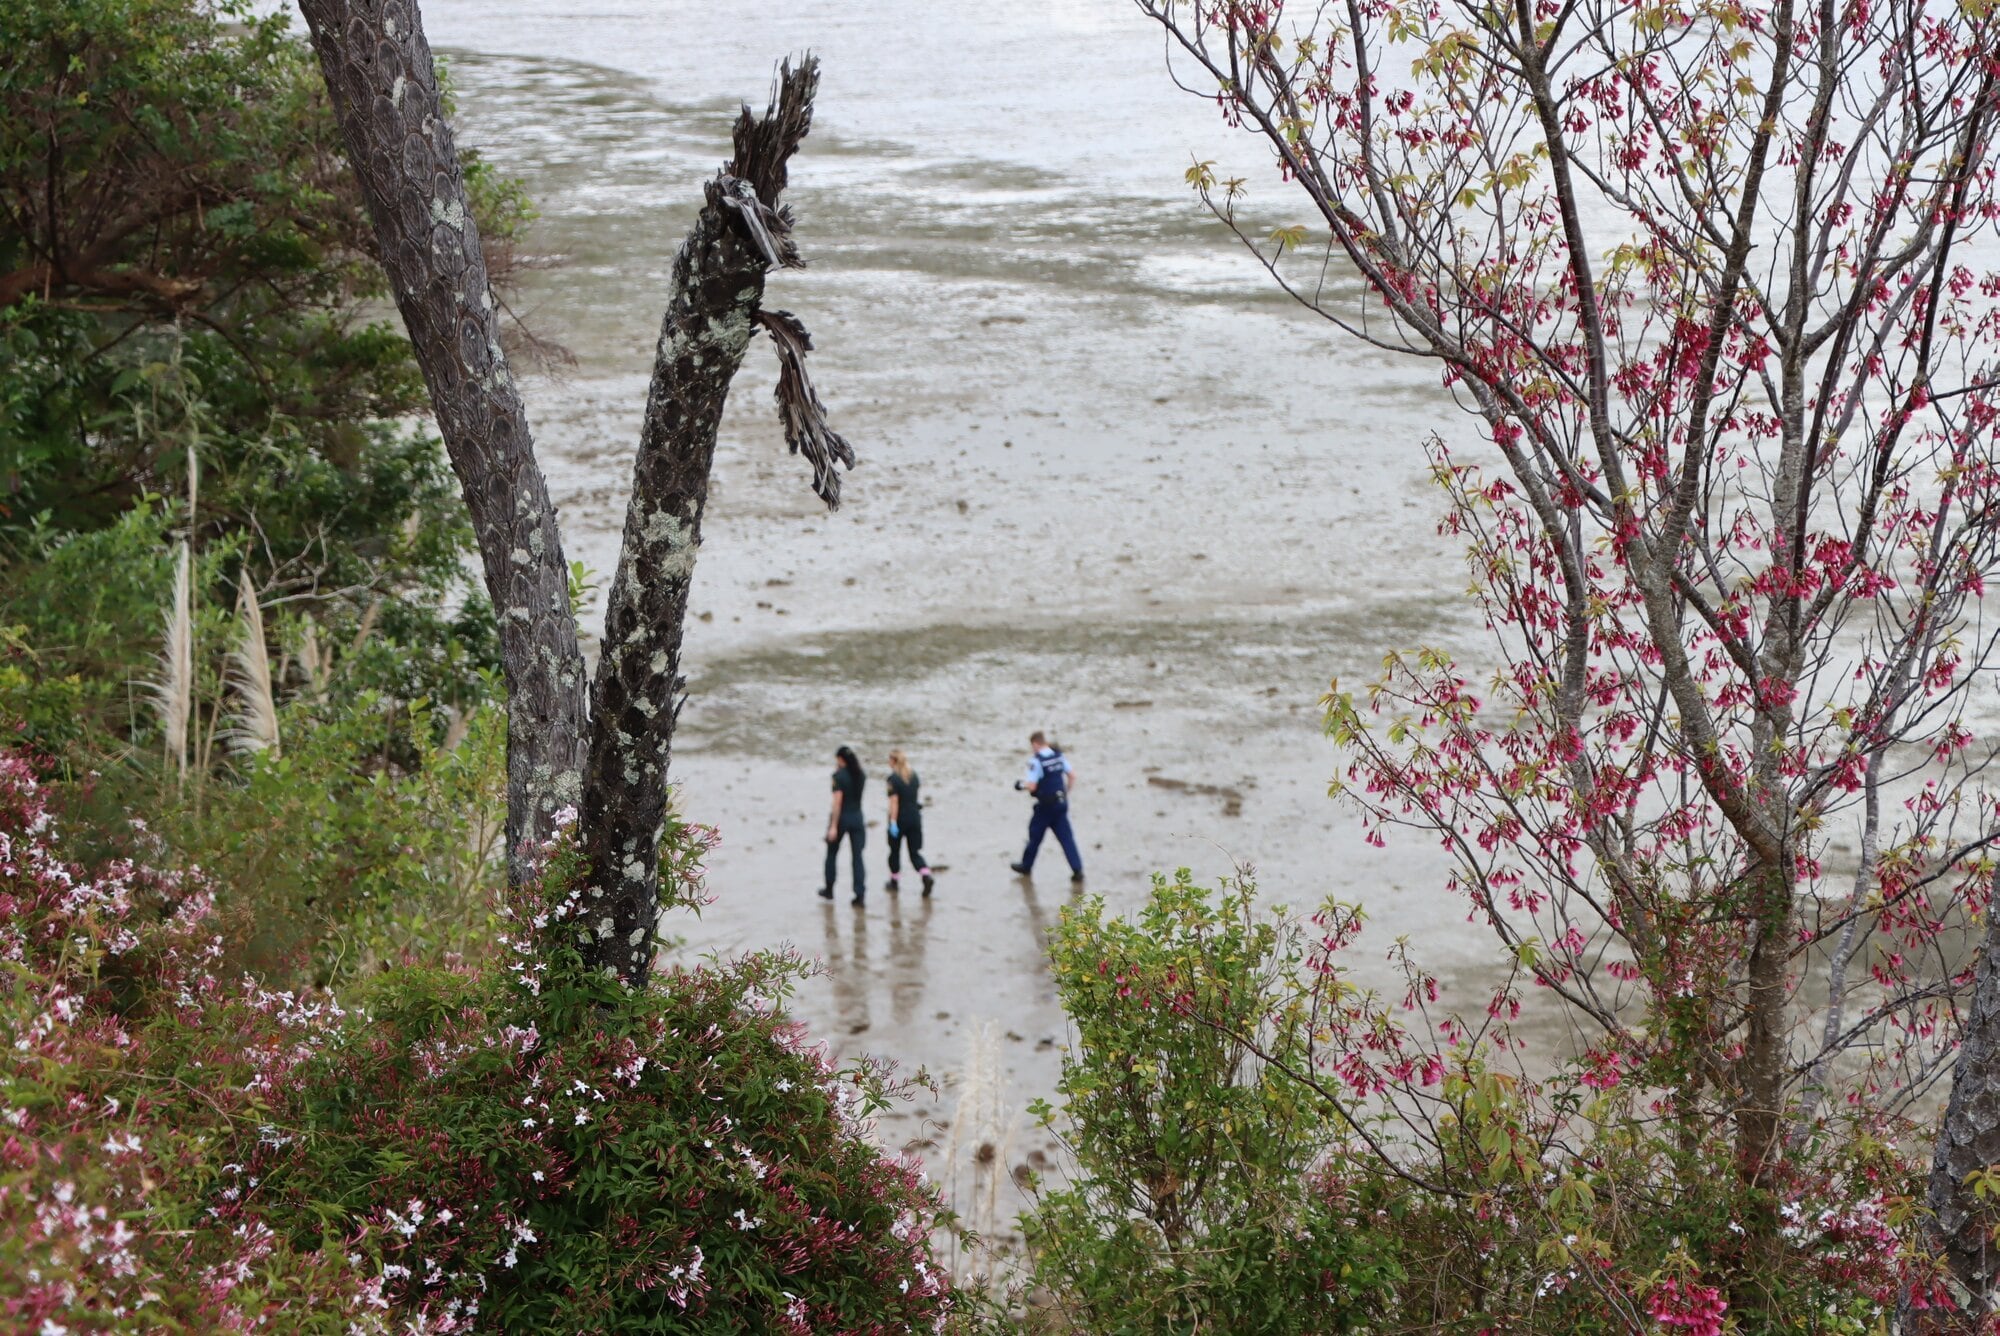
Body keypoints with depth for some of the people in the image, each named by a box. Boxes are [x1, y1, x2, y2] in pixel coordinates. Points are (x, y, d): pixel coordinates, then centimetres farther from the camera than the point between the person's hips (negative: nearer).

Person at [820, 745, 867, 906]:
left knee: (831, 854, 16)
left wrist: (833, 826, -17)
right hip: (857, 818, 4)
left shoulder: (839, 776, -14)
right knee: (857, 856, 2)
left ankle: (829, 890, 27)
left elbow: (838, 801, -18)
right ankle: (860, 893, -10)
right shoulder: (860, 775, 3)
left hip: (841, 818, -4)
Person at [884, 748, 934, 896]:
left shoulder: (893, 778, -13)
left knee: (894, 851, 16)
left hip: (900, 818, -5)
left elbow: (894, 802, -18)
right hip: (915, 818, 5)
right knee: (915, 852, 5)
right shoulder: (914, 775, 6)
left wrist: (893, 822, -19)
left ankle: (894, 880, 28)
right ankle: (926, 875, -20)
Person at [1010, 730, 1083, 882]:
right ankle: (1077, 870, -4)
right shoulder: (1058, 755, 3)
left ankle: (1026, 866, 28)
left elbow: (1032, 786, -19)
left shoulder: (1036, 760, -16)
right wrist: (1066, 792, 18)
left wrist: (1021, 783, 2)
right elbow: (1072, 775, 6)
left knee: (1035, 835, 13)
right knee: (1066, 837, 5)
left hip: (1045, 806, -5)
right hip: (1061, 802, 5)